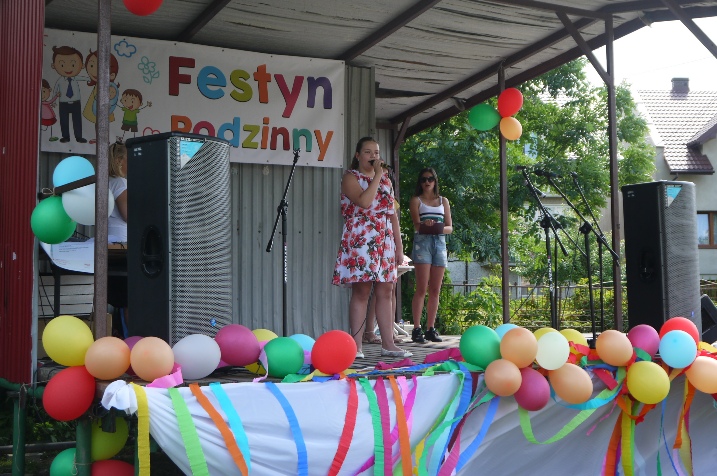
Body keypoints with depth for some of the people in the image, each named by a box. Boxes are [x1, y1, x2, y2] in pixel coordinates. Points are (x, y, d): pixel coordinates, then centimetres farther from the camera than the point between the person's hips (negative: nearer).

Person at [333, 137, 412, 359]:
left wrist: (399, 245, 12)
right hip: (360, 241, -6)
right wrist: (377, 175, -12)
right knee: (361, 292, -8)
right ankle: (356, 345, -5)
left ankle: (388, 344, 8)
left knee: (385, 292, 5)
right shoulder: (351, 177, 0)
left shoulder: (385, 179, 19)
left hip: (385, 243, 6)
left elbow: (392, 213, 18)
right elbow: (364, 202, -19)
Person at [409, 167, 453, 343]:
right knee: (422, 288, -11)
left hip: (440, 242, 4)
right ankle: (417, 329, -11)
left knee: (435, 290, 2)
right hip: (422, 242, -4)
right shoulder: (416, 200, 11)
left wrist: (440, 228, -9)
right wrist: (424, 225, -26)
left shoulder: (443, 201, 20)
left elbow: (450, 227, 14)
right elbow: (416, 224, -3)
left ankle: (431, 328, 5)